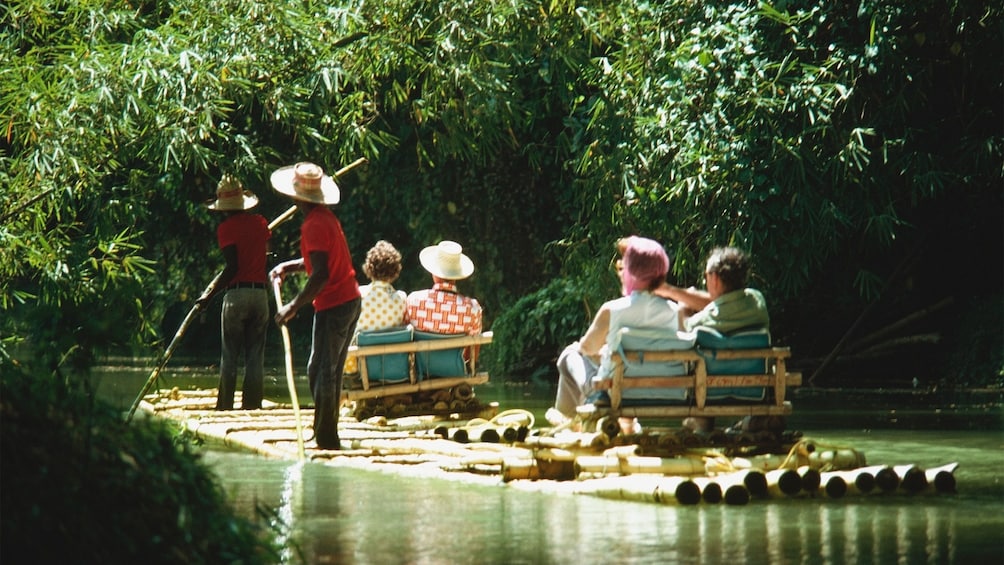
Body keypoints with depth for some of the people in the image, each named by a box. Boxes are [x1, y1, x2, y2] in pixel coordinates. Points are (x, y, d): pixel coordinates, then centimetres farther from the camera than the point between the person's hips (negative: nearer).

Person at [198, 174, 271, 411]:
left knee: (229, 357, 1)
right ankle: (252, 405, 3)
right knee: (255, 358, 5)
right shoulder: (260, 223, 10)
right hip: (261, 293, 4)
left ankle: (225, 406, -1)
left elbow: (232, 267, -14)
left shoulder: (226, 227, -5)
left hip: (236, 294, -4)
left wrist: (210, 294, -9)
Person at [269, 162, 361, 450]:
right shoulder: (327, 218, 12)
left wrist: (294, 306, -22)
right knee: (331, 372, 15)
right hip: (350, 301, 10)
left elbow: (321, 274, -25)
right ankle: (327, 434, 21)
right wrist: (289, 266, 17)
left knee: (320, 372, -6)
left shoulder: (314, 226, -18)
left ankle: (325, 439, -6)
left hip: (333, 306, -10)